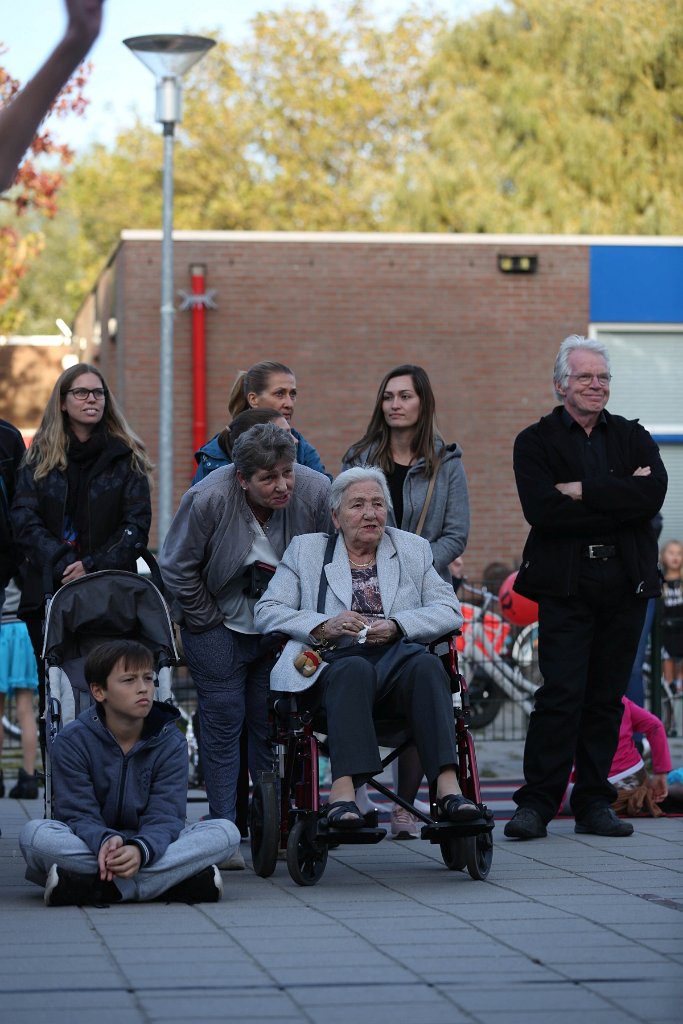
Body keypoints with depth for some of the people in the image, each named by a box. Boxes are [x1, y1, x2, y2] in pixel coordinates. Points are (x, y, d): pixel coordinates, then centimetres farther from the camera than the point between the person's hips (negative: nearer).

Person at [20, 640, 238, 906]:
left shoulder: (171, 742, -4)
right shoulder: (72, 741, -7)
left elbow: (165, 817, -13)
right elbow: (79, 814, -14)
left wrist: (140, 850, -38)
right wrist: (105, 842, -39)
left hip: (150, 844, 2)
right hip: (90, 846, -2)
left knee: (225, 832, -23)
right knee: (34, 834, -33)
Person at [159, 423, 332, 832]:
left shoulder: (316, 492, -16)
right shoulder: (208, 498, -23)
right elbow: (178, 567, -10)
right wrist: (207, 622, -5)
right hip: (218, 627, -2)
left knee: (273, 725, 4)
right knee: (223, 722, -4)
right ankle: (223, 827, 1)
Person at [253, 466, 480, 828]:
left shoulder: (413, 549, 23)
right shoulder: (306, 550, 19)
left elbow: (449, 610, 11)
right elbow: (266, 611, 8)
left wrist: (396, 625, -8)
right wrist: (323, 627, -9)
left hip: (397, 658, 2)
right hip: (335, 662, -2)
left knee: (426, 665, -33)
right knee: (355, 669, -37)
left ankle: (447, 784, -45)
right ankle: (343, 789, -51)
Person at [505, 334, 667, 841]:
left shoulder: (633, 437, 13)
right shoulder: (536, 442, 5)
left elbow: (653, 495, -7)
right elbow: (543, 511, -12)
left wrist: (583, 490, -12)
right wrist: (619, 502, -10)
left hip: (625, 585, 3)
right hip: (566, 585, -3)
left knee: (607, 695, 6)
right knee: (561, 693, -10)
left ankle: (595, 803, 13)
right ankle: (537, 803, -6)